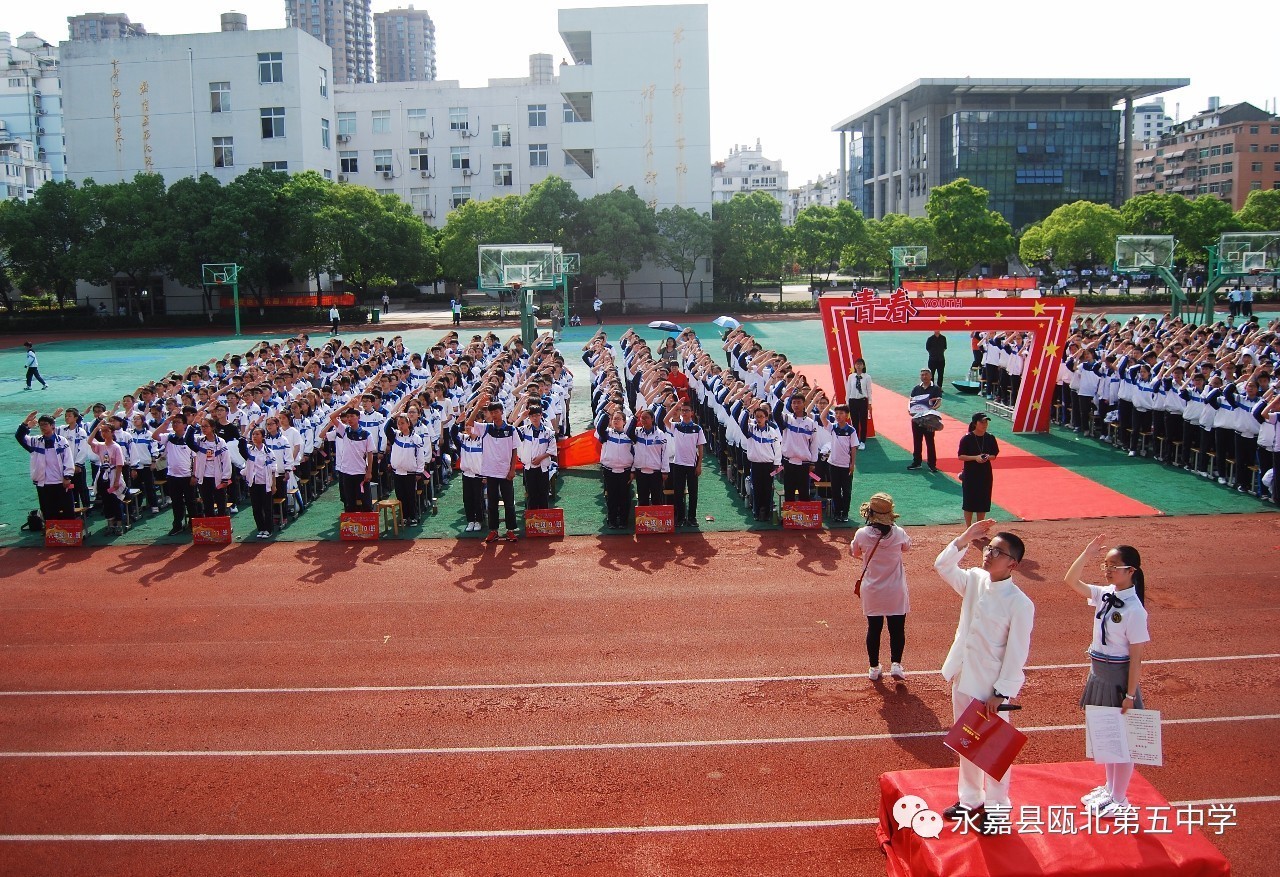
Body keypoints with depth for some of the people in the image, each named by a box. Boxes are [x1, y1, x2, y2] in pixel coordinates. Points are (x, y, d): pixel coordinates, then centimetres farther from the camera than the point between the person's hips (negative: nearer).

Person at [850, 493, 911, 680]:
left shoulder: (862, 534, -13)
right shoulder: (899, 533, -11)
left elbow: (854, 553, 6)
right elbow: (907, 547, 11)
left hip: (871, 592, 1)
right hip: (896, 593, -1)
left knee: (874, 629, 13)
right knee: (897, 628, 11)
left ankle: (874, 668, 21)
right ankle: (896, 664, 4)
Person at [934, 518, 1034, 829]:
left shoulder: (1020, 604, -18)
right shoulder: (974, 581, -1)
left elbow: (1017, 654, -17)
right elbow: (942, 565, 2)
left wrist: (1000, 693, -16)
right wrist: (966, 537, -8)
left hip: (991, 686, -7)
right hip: (963, 679, 7)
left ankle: (995, 807, 28)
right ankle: (970, 800, 38)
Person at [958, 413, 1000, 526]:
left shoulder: (990, 439, 0)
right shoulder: (967, 438, -11)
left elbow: (994, 455, 8)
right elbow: (960, 456, -9)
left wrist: (987, 457, -14)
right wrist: (975, 458, -22)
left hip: (985, 474, 3)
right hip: (970, 473, -3)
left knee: (983, 502, 9)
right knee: (969, 502, 2)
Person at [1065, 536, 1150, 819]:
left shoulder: (1134, 609, -21)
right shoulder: (1105, 595, -1)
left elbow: (1136, 656, -18)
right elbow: (1071, 581, 5)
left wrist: (1130, 695, -17)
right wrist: (1087, 553, -6)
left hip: (1119, 678, -7)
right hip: (1099, 675, 8)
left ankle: (1119, 800, 21)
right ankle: (1110, 787, 37)